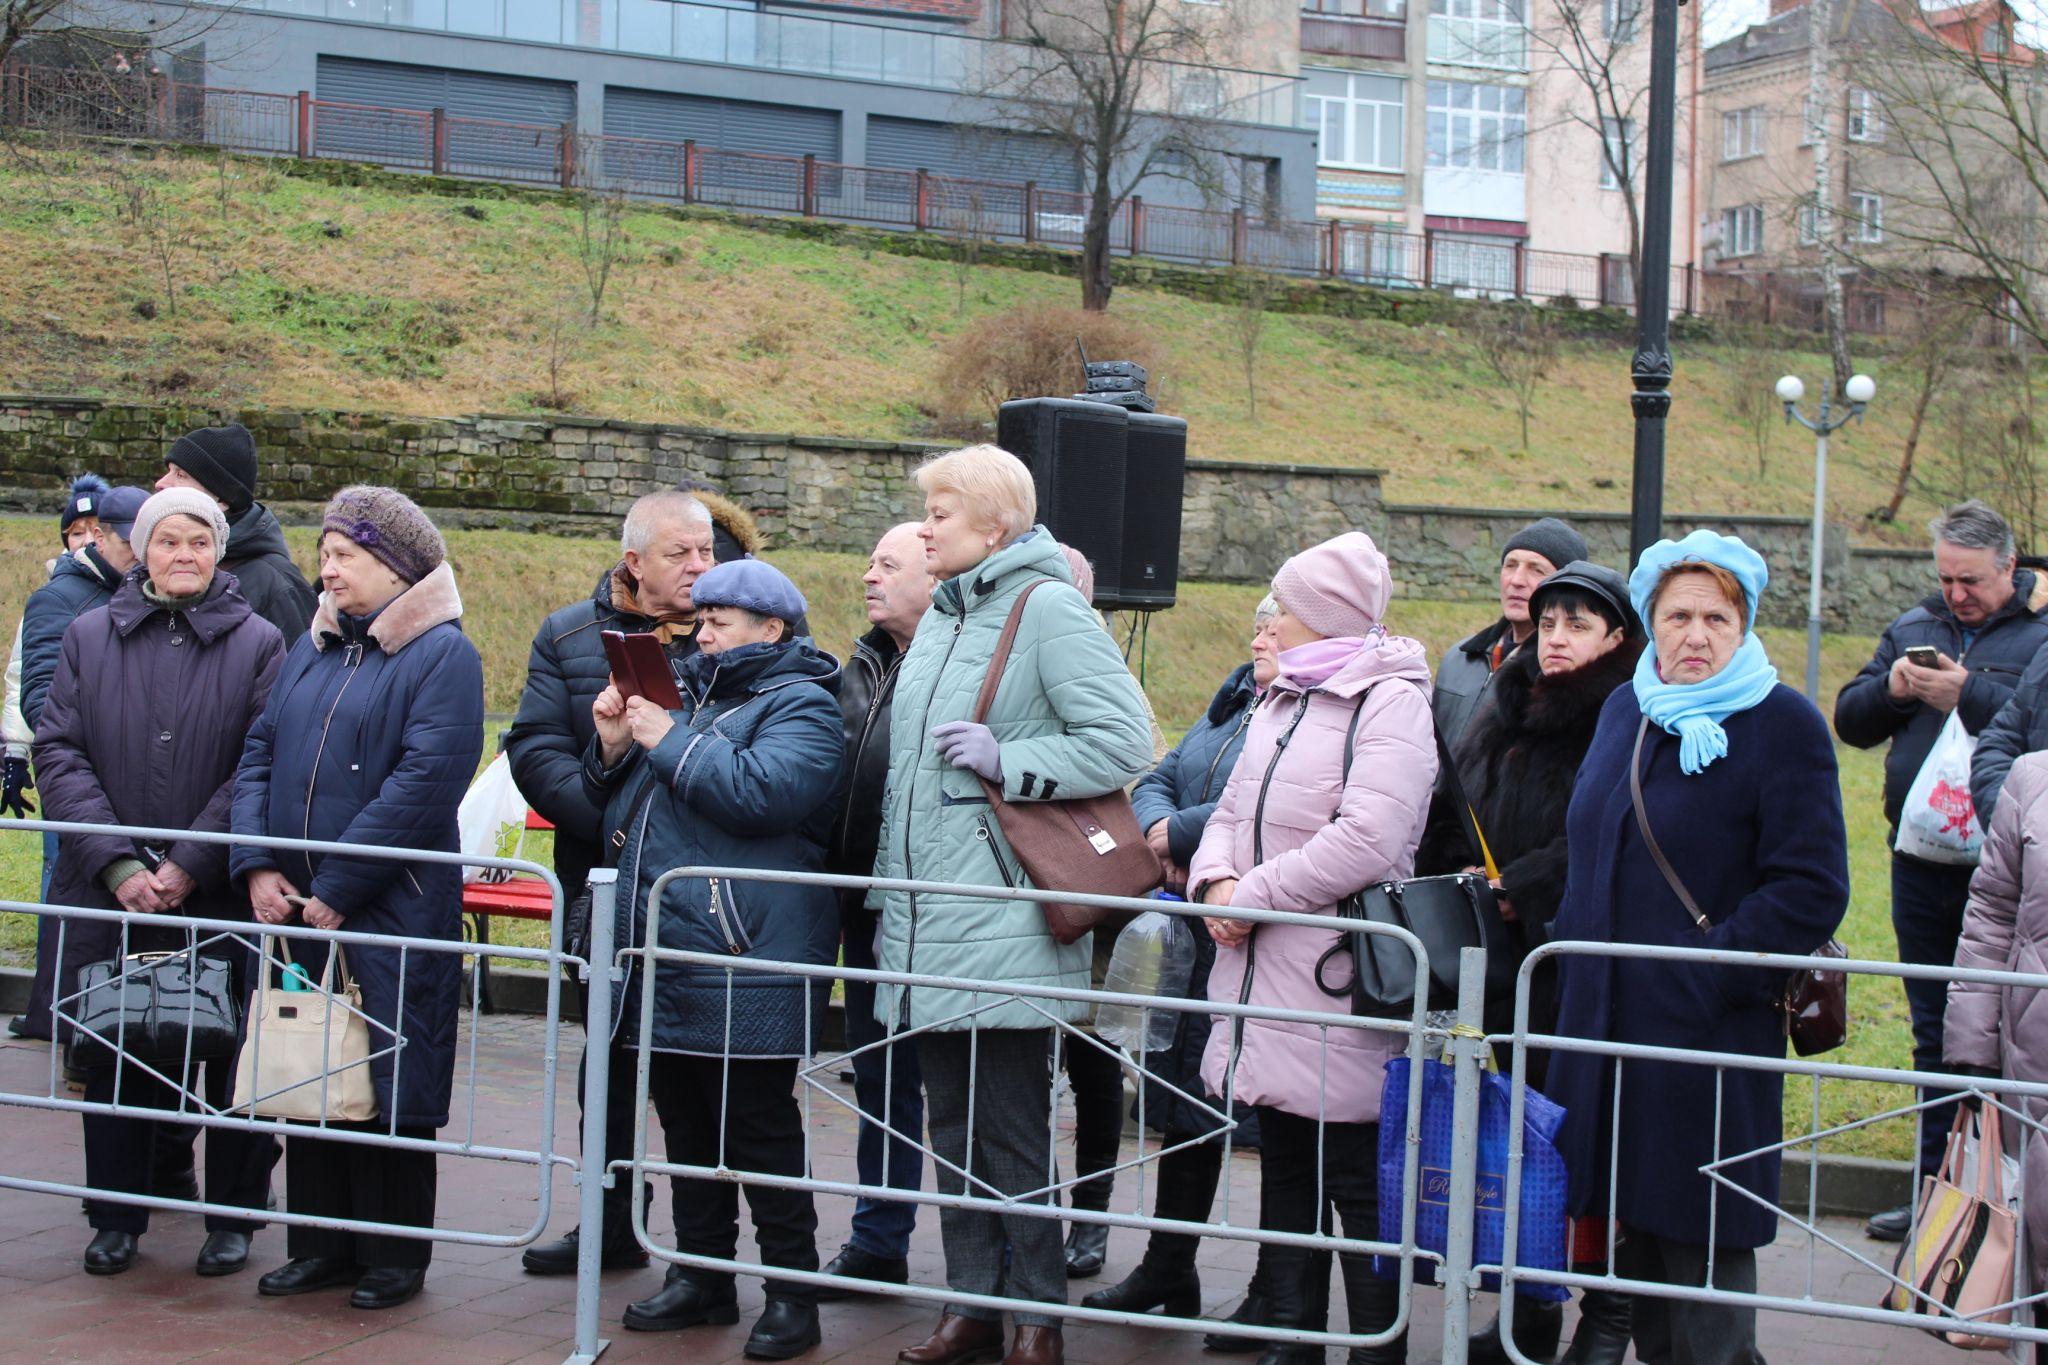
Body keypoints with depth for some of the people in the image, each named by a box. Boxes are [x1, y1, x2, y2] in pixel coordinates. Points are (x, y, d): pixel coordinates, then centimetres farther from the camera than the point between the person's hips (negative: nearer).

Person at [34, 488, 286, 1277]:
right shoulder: (89, 637, 8)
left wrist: (189, 865, -13)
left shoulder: (258, 644, 2)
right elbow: (58, 752, 2)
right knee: (116, 1055, 8)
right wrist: (116, 863, -10)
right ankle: (117, 1218, 20)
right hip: (109, 893, 2)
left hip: (219, 895, -2)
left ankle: (233, 1215, 16)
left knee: (232, 1057, 2)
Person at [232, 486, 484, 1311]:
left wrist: (338, 888, -19)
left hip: (392, 911, -7)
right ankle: (321, 1244, 21)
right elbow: (260, 755, 11)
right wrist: (257, 865, -5)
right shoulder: (312, 649, 13)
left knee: (388, 1083, 1)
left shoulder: (443, 656, -9)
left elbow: (424, 783, -18)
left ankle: (394, 1255, 12)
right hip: (296, 905, 7)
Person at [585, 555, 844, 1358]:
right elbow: (621, 810, 26)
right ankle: (701, 1274, 24)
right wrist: (615, 749, 5)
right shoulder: (691, 694, 20)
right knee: (687, 1126, 14)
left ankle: (791, 1290, 3)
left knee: (758, 1129, -4)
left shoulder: (799, 706, -6)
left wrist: (670, 742, -16)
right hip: (663, 957, 8)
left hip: (743, 964, -8)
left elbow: (765, 792, -25)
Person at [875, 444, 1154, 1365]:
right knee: (951, 1124, 12)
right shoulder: (942, 615, 16)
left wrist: (1008, 763, -18)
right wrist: (893, 879, 23)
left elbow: (1125, 742, -15)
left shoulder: (1048, 608, -8)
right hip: (926, 925, 8)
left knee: (1012, 1130, -3)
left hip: (1002, 927, -8)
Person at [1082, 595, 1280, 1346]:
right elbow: (1159, 778, 19)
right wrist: (1159, 829, -4)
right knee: (1185, 1098, 17)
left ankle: (1276, 1295, 9)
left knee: (1279, 1119, -2)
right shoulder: (1231, 706, 17)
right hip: (1201, 938, 9)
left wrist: (1182, 833, -15)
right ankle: (1167, 1271, 30)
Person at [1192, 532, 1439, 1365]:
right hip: (1266, 980, 9)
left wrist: (1255, 894, -16)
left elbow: (1366, 840, -22)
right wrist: (1216, 880, -3)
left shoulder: (1389, 702, -10)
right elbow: (1233, 812, 19)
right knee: (1284, 1173, 14)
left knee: (1357, 1186, -3)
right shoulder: (1281, 703, 18)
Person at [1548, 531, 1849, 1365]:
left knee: (1702, 1234, -3)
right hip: (1607, 1018, 7)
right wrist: (1575, 946, 15)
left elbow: (1812, 891, -13)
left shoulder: (1782, 725, -8)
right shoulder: (1626, 711, 12)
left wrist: (1708, 974, -16)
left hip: (1710, 1036, -6)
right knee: (1634, 1221, 13)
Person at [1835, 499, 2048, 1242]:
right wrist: (1889, 688, -6)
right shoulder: (1912, 629, 13)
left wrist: (1968, 694, -23)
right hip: (1922, 866, 6)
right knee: (1935, 1033, 13)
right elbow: (1849, 721, 13)